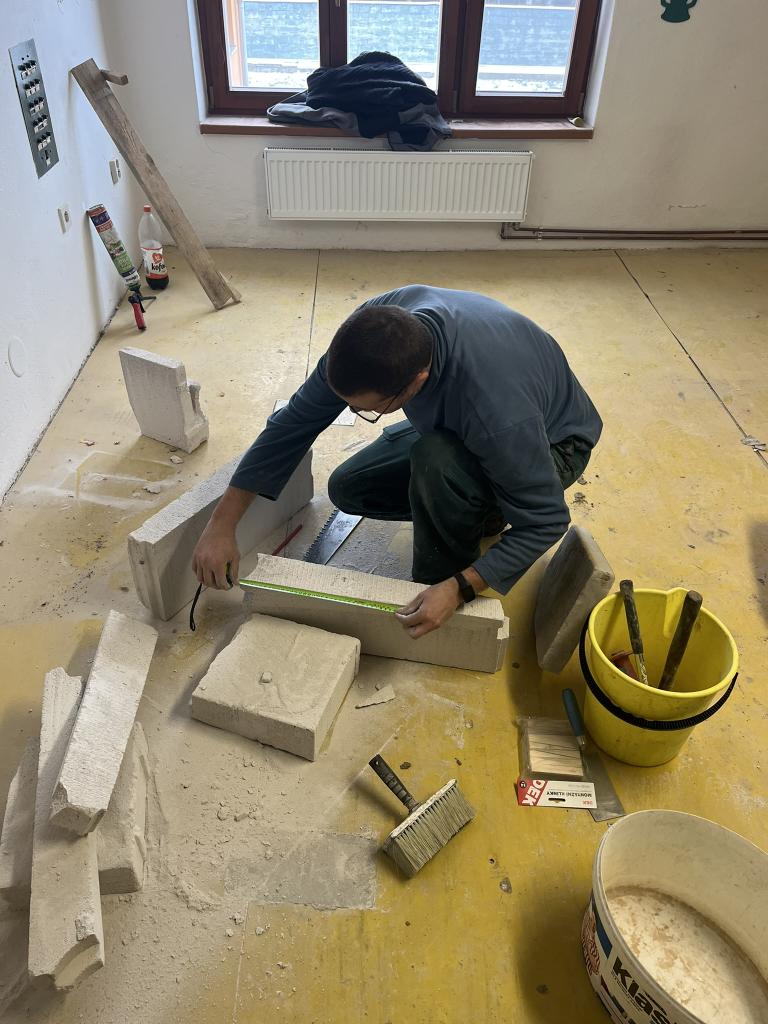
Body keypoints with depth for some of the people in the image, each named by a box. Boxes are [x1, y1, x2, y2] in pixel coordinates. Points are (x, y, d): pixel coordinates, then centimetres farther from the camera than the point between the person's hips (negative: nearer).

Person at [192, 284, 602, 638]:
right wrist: (222, 524, -20)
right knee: (348, 489, -2)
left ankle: (444, 577, -9)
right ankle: (477, 511, 11)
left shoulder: (497, 410, -44)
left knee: (436, 460, -37)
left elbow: (546, 521, -30)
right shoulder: (378, 326, -27)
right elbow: (298, 419, -19)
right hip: (455, 425, 6)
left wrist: (458, 589, -37)